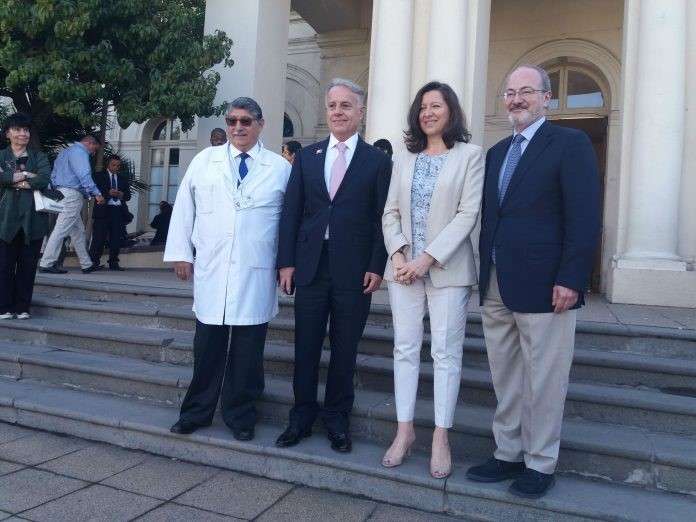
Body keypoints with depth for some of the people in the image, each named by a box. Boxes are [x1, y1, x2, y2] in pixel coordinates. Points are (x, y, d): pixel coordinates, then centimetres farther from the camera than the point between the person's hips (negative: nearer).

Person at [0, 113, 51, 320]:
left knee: (28, 265, 3)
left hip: (33, 218, 0)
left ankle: (22, 307, 11)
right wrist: (26, 175, -11)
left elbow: (44, 180, -10)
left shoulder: (39, 157, 9)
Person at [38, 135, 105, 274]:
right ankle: (46, 264, -8)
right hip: (72, 195, -11)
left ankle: (86, 264, 14)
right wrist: (97, 193, -22)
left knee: (78, 230, 11)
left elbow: (54, 176, 22)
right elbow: (84, 176, -22)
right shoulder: (80, 152, -9)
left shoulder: (65, 151, 22)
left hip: (62, 193, 11)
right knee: (61, 230, -9)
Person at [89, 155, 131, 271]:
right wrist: (108, 192, -17)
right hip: (103, 210, -3)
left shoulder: (123, 178, 19)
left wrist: (122, 195, -7)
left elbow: (128, 196, 15)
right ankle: (93, 261, 1)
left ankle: (113, 262, 7)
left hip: (119, 211, 3)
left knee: (116, 238, 2)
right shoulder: (99, 176, 8)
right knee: (99, 237, -4)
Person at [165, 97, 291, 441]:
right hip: (211, 271, 1)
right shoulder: (204, 160, 9)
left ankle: (240, 416, 21)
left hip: (256, 275, -1)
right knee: (207, 347, 8)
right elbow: (184, 207, 10)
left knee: (247, 351, 6)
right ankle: (197, 412, 25)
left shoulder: (280, 167, 5)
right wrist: (181, 252, 5)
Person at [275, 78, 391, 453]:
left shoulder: (378, 162, 2)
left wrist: (376, 267, -8)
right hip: (310, 265, 2)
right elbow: (291, 212, 7)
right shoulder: (306, 157, 10)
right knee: (305, 346, 9)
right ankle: (302, 417, 24)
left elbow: (382, 219, -1)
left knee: (345, 350, 8)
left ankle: (337, 419, 24)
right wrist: (286, 261, 1)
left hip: (353, 270, -2)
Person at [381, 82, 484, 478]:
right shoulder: (404, 159, 14)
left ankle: (441, 438, 12)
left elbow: (468, 214, -8)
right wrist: (398, 255, -8)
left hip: (447, 267, -4)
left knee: (446, 352, 1)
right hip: (404, 267, 4)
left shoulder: (470, 155, 1)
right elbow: (391, 212, 10)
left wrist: (427, 259, -15)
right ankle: (405, 430, 18)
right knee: (405, 348, 7)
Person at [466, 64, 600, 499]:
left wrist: (571, 280, -18)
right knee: (505, 379, 14)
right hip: (496, 287, 6)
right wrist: (485, 274, 9)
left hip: (544, 286, -6)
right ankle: (508, 454, 27)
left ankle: (540, 465, 20)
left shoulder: (571, 143, -3)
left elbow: (585, 218, -11)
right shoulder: (496, 152, 17)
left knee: (542, 382, 4)